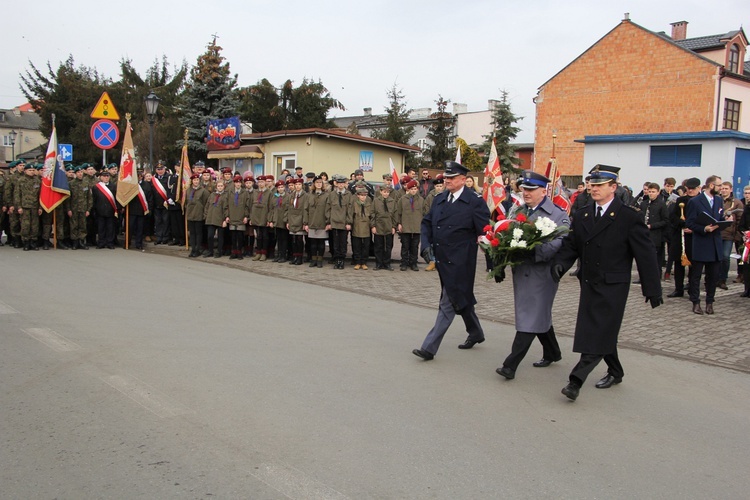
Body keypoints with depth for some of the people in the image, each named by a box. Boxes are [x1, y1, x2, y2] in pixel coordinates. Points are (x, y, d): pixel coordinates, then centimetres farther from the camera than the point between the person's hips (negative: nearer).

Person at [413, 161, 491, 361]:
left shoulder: (475, 202, -9)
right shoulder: (439, 200, 10)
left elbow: (484, 232, -9)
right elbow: (426, 223, 17)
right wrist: (427, 245, 2)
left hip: (460, 261, -7)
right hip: (442, 259, 7)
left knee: (449, 303, -7)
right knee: (461, 298, 21)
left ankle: (430, 347, -6)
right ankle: (476, 333, 41)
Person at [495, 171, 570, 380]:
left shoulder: (559, 215, -7)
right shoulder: (517, 211, 11)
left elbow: (559, 245, -18)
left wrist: (532, 251, -28)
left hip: (541, 274, -7)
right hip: (520, 271, 7)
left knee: (530, 318, -5)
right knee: (539, 315, 19)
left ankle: (511, 365, -5)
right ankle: (552, 353, 37)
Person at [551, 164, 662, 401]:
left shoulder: (629, 217, -8)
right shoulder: (582, 216, 9)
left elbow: (645, 254, -8)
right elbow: (571, 245, 10)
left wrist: (652, 289, -9)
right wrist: (560, 263, -12)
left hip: (613, 286, -6)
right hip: (589, 284, 6)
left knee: (599, 333, -9)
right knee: (601, 331, 16)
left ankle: (576, 379, -12)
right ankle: (615, 371, 34)